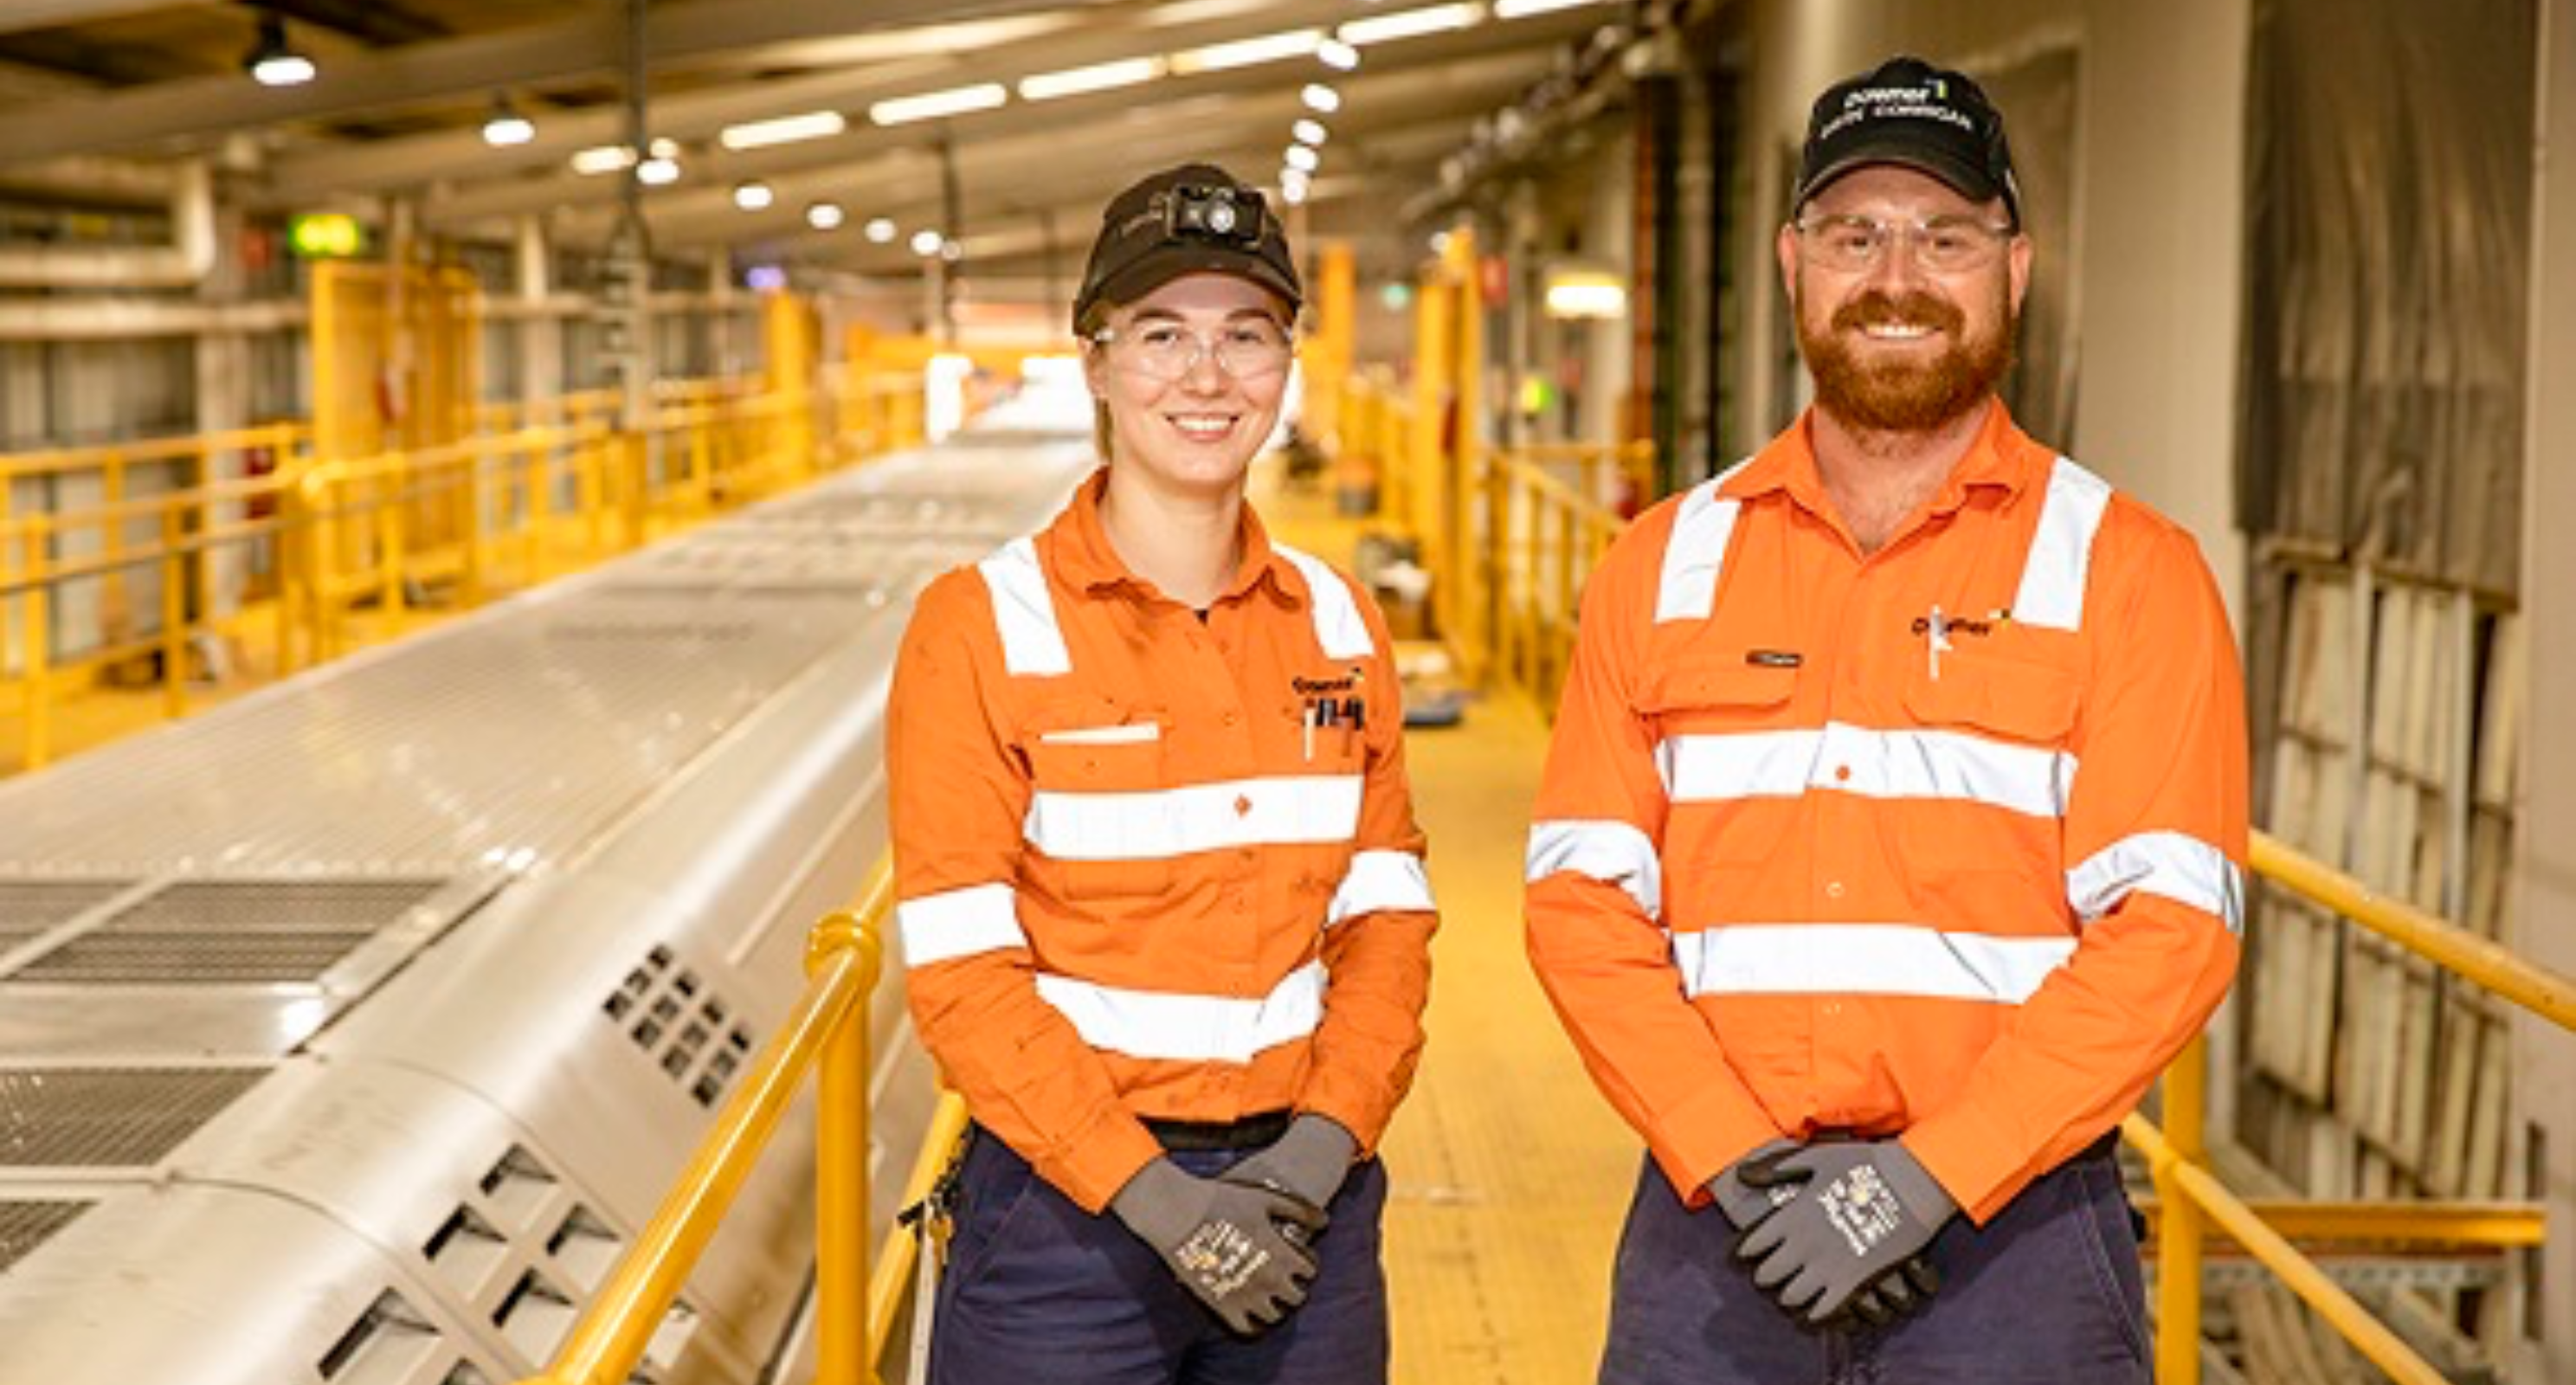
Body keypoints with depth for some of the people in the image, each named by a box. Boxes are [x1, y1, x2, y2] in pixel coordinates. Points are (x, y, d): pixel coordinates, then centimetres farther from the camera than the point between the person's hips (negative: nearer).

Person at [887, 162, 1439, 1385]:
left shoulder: (1339, 625, 5)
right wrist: (1148, 1192, -16)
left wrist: (1326, 1138, -9)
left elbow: (1384, 920, 5)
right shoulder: (981, 627, -8)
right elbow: (958, 967, -11)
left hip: (1302, 1205, 4)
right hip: (1069, 1204, -3)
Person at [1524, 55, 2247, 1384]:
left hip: (2015, 1220, -2)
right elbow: (1582, 892, 3)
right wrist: (1733, 1160, -10)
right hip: (1709, 1219, 2)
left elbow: (2169, 925, -8)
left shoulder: (2127, 569, 0)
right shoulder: (1664, 564, 8)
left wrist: (1926, 1178, -15)